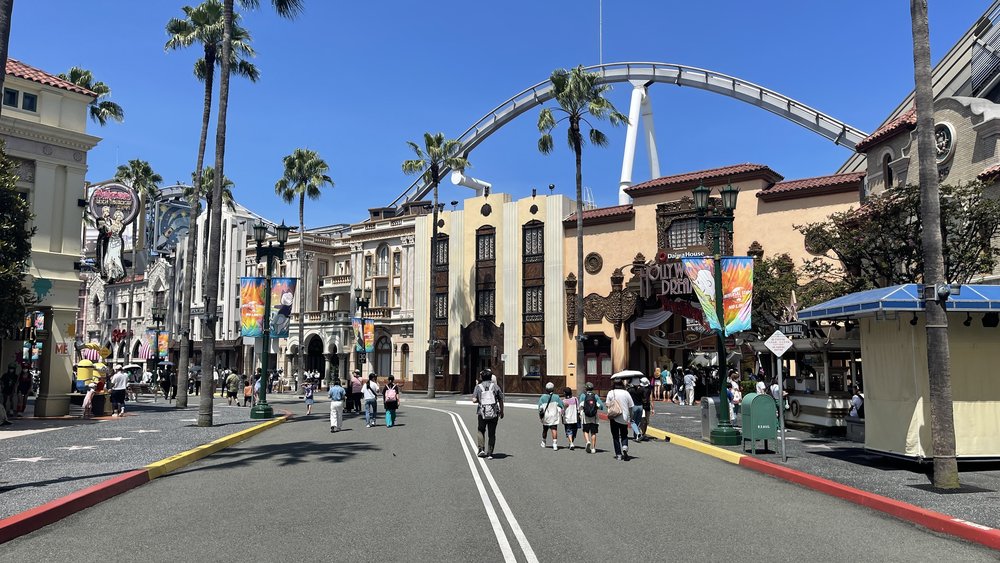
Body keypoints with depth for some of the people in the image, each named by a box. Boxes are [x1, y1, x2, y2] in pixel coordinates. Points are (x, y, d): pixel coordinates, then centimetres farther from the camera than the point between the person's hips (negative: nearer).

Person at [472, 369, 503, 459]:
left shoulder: (478, 387, 0)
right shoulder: (495, 386, 2)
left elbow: (474, 400, -8)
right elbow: (501, 400, 2)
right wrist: (501, 412, 13)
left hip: (482, 413, 0)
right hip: (494, 413, 0)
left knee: (480, 430, 21)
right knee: (492, 434, 9)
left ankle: (481, 449, 8)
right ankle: (489, 453, 8)